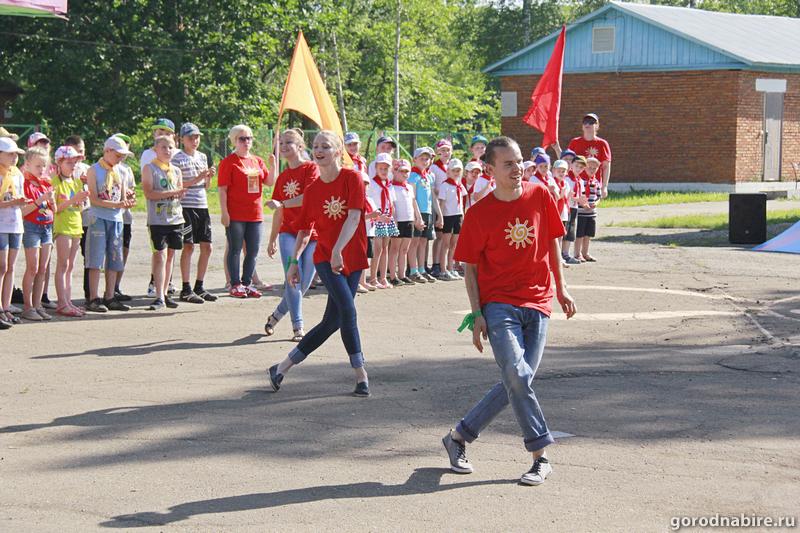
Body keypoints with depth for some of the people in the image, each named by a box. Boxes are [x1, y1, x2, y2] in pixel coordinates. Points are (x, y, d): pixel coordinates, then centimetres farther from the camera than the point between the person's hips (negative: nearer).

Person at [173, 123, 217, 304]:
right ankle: (186, 290, 1)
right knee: (188, 247, -5)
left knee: (207, 247, 6)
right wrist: (197, 179, -19)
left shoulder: (202, 157, 16)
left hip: (202, 206, 7)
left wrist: (209, 177, 0)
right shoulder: (178, 158, -5)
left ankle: (199, 287, 17)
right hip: (186, 206, -7)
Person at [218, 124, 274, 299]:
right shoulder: (229, 162, -5)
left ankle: (247, 283, 20)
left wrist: (272, 165, -3)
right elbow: (222, 189, -8)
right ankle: (235, 285, 6)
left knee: (253, 251, 9)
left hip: (255, 214, 6)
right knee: (235, 249, 0)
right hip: (235, 215, -6)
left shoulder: (257, 161, 13)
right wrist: (224, 212, -15)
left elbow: (269, 182, 14)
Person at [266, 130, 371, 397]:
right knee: (348, 310, -18)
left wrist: (338, 249, -27)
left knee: (333, 321, 3)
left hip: (352, 258, 0)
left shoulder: (352, 178, -6)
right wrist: (294, 261, 1)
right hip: (325, 257, 0)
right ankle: (361, 375, -9)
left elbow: (354, 217, -16)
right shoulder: (312, 190, 2)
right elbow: (305, 229, 10)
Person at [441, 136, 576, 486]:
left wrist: (560, 289, 14)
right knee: (516, 374, -20)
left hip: (537, 304, 4)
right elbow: (470, 268, 0)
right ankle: (540, 457, -10)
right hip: (498, 302, -3)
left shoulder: (540, 196, 2)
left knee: (518, 381, 0)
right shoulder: (480, 213, -5)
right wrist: (476, 315, -7)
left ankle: (459, 437, 16)